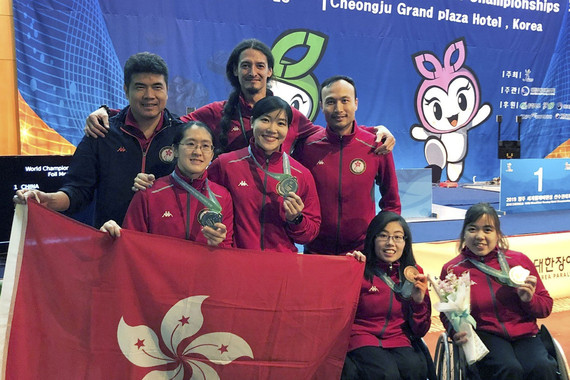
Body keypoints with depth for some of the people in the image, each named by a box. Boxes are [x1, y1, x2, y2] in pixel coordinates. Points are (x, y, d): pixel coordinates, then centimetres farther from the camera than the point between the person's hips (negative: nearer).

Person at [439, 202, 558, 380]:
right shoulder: (452, 270, 2)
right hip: (483, 335, -2)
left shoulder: (519, 261, 6)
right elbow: (448, 314, 10)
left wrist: (529, 299, -10)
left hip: (524, 334, 2)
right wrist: (456, 332, -12)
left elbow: (546, 307, 13)